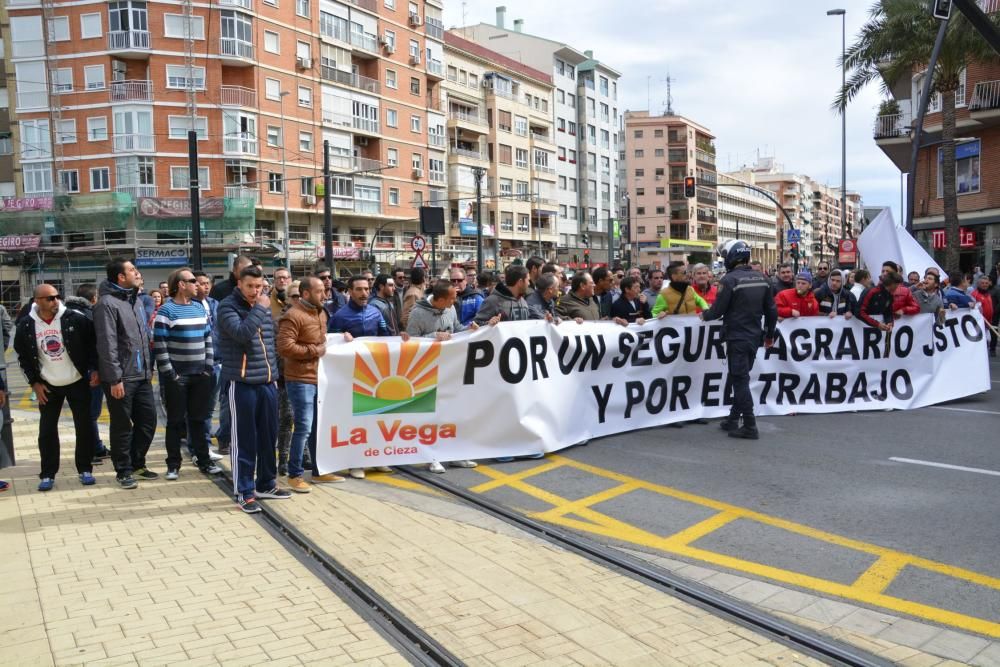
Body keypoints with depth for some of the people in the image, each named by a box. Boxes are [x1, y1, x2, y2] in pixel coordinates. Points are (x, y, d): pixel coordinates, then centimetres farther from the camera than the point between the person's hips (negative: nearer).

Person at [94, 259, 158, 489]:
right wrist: (115, 378, -20)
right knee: (122, 426, 3)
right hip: (121, 378, -8)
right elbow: (107, 344, -17)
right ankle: (124, 471, 16)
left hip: (142, 375, 8)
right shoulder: (107, 303, -13)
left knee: (148, 419, 11)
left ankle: (138, 463, 26)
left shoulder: (136, 300, 13)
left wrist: (150, 366, 16)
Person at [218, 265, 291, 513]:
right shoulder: (228, 306, -8)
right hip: (242, 383, -6)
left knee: (268, 436, 13)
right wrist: (259, 308, -18)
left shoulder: (265, 305, 12)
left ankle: (266, 484, 27)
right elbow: (241, 333, -26)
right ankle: (245, 492, 10)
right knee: (244, 440, 0)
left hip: (268, 382, 6)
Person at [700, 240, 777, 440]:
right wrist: (769, 334, 21)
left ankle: (750, 427, -3)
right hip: (754, 336, 7)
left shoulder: (730, 279, -15)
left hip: (737, 337, -7)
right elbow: (771, 310, 9)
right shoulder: (761, 278, 6)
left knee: (740, 380, -2)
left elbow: (718, 310, -14)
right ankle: (733, 420, 24)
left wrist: (704, 315, 7)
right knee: (740, 378, 17)